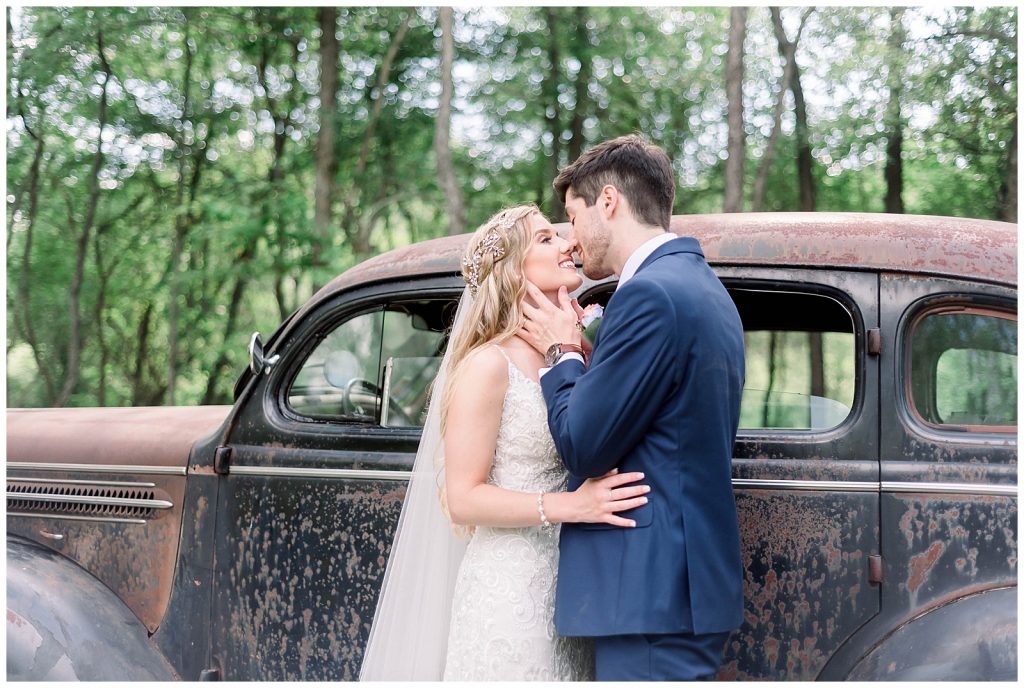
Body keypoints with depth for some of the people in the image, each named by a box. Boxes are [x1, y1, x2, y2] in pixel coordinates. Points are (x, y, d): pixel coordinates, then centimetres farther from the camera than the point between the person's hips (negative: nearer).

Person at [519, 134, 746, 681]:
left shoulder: (650, 293, -15)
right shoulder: (701, 284, 16)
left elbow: (582, 448, -15)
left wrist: (562, 352, 0)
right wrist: (575, 351, 10)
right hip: (689, 581, 10)